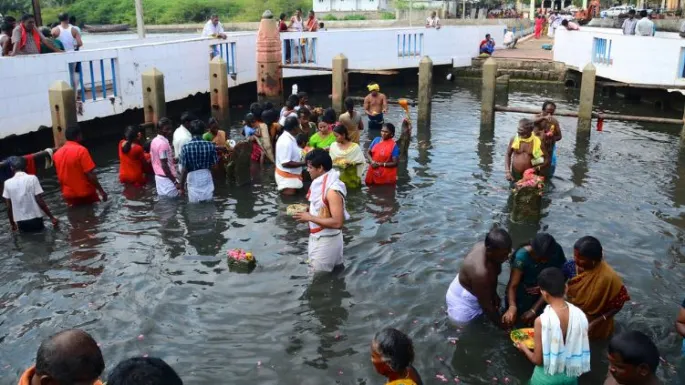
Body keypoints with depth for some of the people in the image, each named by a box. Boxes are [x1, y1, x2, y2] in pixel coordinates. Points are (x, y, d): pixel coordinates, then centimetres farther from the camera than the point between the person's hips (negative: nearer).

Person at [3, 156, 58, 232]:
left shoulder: (8, 183, 0)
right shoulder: (32, 178, -8)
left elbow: (8, 207, 3)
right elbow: (40, 201, -10)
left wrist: (12, 223, 17)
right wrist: (52, 217, -1)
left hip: (20, 222, 2)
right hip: (35, 219, -2)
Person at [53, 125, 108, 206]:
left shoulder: (57, 153, 4)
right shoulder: (81, 150, -16)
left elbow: (59, 176, 11)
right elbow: (90, 174, -19)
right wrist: (101, 190, -12)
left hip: (69, 194, 6)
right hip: (85, 193, -6)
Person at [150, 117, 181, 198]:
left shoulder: (154, 141, 8)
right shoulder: (164, 143, -21)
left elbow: (153, 160, 15)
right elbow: (164, 165, -24)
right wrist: (175, 182, -23)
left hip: (158, 176, 10)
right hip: (167, 178, -10)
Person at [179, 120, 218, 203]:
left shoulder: (186, 147, -11)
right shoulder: (210, 146, -8)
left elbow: (184, 170, -10)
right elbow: (214, 165, -2)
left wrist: (181, 187, 0)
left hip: (193, 180, -2)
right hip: (207, 179, 2)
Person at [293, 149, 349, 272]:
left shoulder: (332, 190, -27)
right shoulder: (319, 183, 3)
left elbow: (338, 222, -30)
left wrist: (310, 218, -25)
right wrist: (306, 210, 1)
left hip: (327, 240, -9)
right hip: (316, 237, 9)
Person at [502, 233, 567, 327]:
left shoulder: (557, 252, -22)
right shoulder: (522, 256, -30)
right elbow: (513, 285, -32)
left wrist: (534, 310, -23)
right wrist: (512, 306, -52)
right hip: (523, 293, -2)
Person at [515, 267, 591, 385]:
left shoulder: (542, 321, -27)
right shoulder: (580, 315, -14)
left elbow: (538, 360, -18)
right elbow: (580, 349, -1)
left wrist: (524, 348, 2)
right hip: (571, 375, 4)